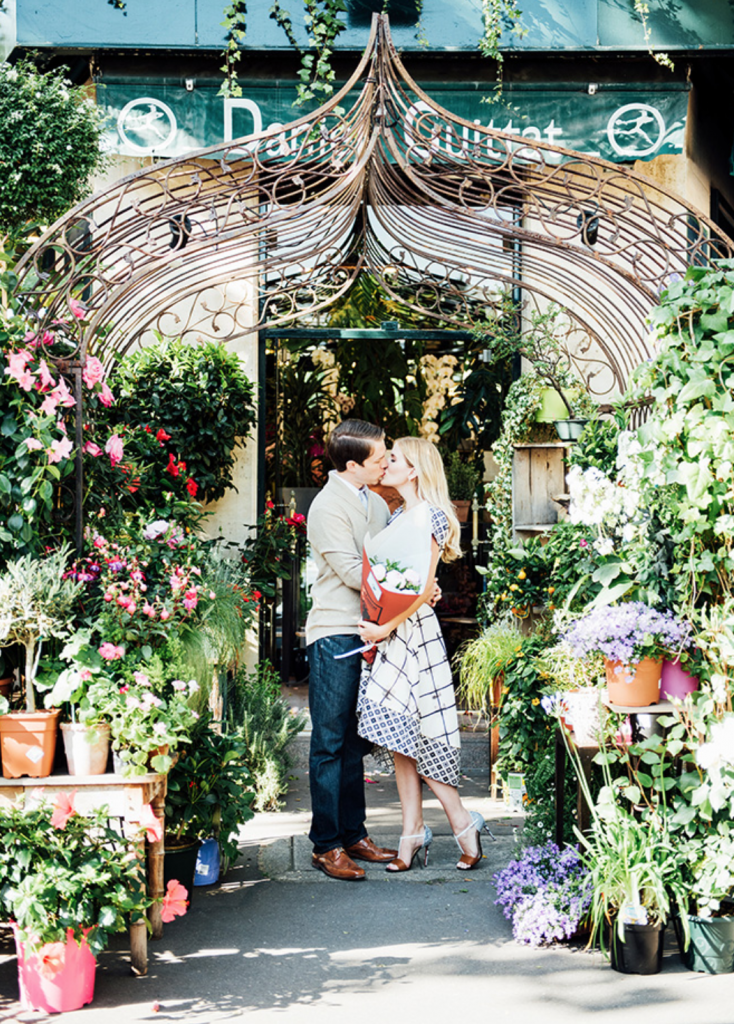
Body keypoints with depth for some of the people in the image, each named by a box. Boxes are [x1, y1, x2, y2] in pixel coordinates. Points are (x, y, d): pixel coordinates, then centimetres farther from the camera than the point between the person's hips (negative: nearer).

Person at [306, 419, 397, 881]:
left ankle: (354, 833, 21)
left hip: (369, 631, 8)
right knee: (331, 742, -2)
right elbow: (353, 573, -16)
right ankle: (327, 845, 4)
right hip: (335, 636, -8)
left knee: (355, 740, 13)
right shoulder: (328, 506, -12)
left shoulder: (375, 502, 13)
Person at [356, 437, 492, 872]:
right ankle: (413, 834, 8)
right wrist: (379, 627, 8)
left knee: (413, 732, -7)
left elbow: (423, 589, -15)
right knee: (399, 737, 5)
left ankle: (463, 823, 4)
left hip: (412, 629, -8)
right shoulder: (399, 515, 16)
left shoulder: (430, 517, -10)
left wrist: (385, 628, -14)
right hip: (390, 631, 8)